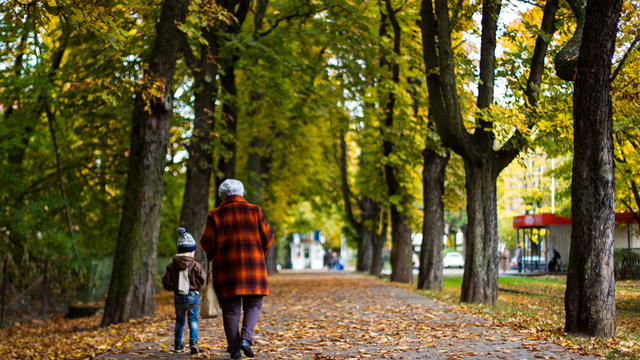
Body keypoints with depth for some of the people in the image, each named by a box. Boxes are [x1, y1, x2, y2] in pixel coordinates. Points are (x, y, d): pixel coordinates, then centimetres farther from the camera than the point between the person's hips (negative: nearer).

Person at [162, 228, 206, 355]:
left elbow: (166, 283, 1)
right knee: (193, 319, 3)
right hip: (193, 296, -3)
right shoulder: (196, 266, -9)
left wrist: (171, 288, 22)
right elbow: (203, 281, -6)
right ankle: (193, 341, -15)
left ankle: (178, 344, 23)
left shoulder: (172, 266, -1)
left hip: (178, 297, 3)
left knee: (179, 320, 17)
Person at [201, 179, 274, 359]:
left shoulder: (215, 215, 2)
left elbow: (207, 243, 0)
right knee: (253, 305, 10)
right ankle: (246, 338, -11)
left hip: (226, 268, 1)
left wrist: (213, 256, 20)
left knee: (230, 309, 6)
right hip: (252, 265, 0)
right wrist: (262, 252, 21)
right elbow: (267, 236, 3)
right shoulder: (254, 211, 3)